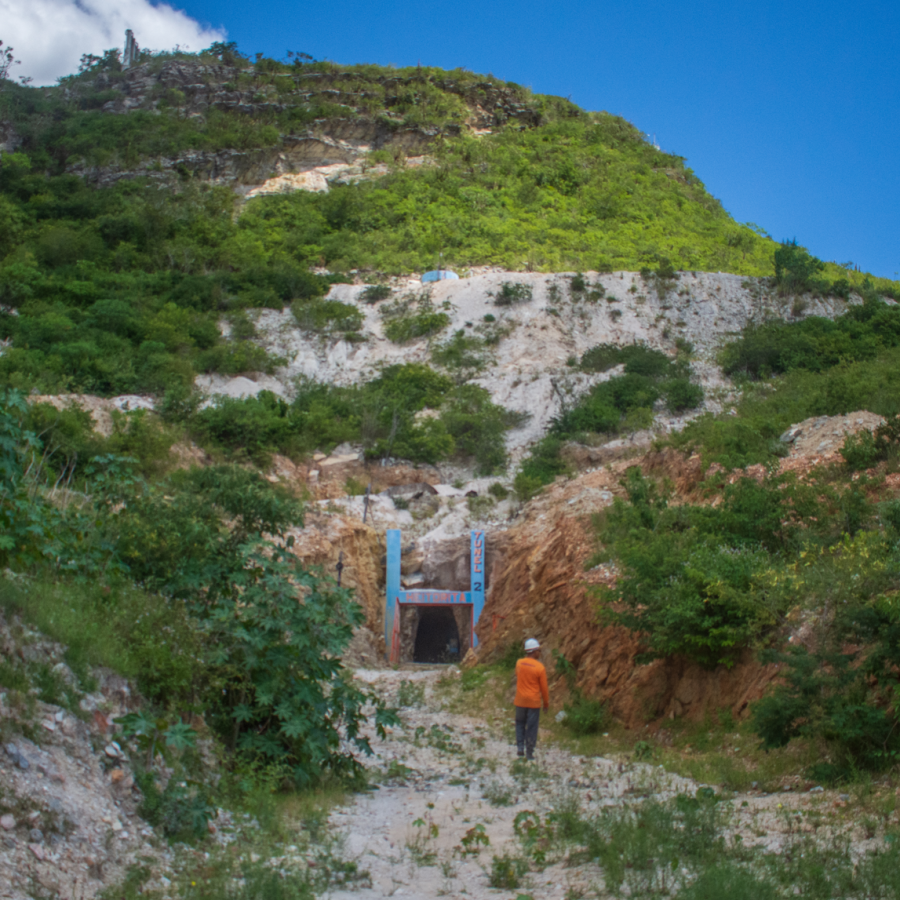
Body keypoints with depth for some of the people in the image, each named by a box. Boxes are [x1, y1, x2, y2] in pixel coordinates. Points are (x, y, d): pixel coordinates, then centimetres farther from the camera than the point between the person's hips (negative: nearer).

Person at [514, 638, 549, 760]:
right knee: (532, 727, 7)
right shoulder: (540, 667, -15)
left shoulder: (519, 663, -6)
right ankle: (529, 752, 11)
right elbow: (544, 687, -7)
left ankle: (520, 747, 11)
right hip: (534, 702, -3)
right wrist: (546, 703, 6)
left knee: (520, 723, 19)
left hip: (520, 701, 3)